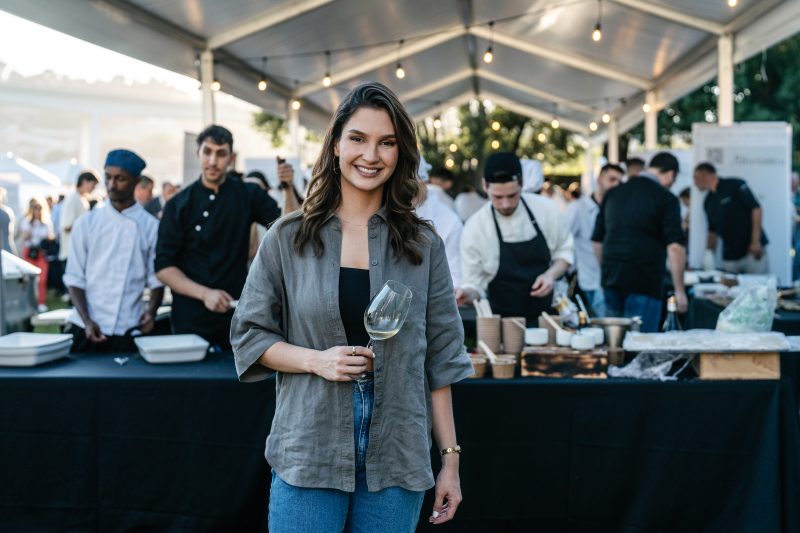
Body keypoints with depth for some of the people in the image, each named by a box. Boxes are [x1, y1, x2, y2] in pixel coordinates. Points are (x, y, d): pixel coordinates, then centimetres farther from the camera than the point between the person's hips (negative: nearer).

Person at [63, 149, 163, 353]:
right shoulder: (86, 223, 4)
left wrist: (151, 310, -14)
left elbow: (156, 279, 4)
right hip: (87, 330, 1)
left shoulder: (150, 226, 2)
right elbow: (75, 278, 3)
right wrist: (86, 321, -9)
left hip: (129, 330, -1)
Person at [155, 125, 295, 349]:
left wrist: (287, 188, -20)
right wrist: (204, 293, -17)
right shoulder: (178, 205, 0)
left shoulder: (247, 195, 4)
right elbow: (163, 266, -3)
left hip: (237, 313, 1)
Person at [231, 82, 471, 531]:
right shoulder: (288, 239, 2)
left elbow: (439, 359, 5)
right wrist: (316, 361, -13)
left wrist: (451, 459, 3)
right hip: (308, 456, -1)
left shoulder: (423, 245, 3)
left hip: (397, 459, 1)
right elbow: (250, 335, 4)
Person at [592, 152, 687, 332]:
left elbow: (597, 240, 17)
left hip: (611, 278, 6)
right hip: (644, 282, -6)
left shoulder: (613, 193, 12)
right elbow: (675, 246, -14)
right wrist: (679, 290, -10)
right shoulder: (666, 199, -5)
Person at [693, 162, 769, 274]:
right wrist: (709, 252, 3)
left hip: (751, 250, -6)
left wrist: (755, 241, -16)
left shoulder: (734, 185, -4)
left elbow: (756, 209, -9)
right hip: (729, 256, 6)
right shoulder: (708, 202, 14)